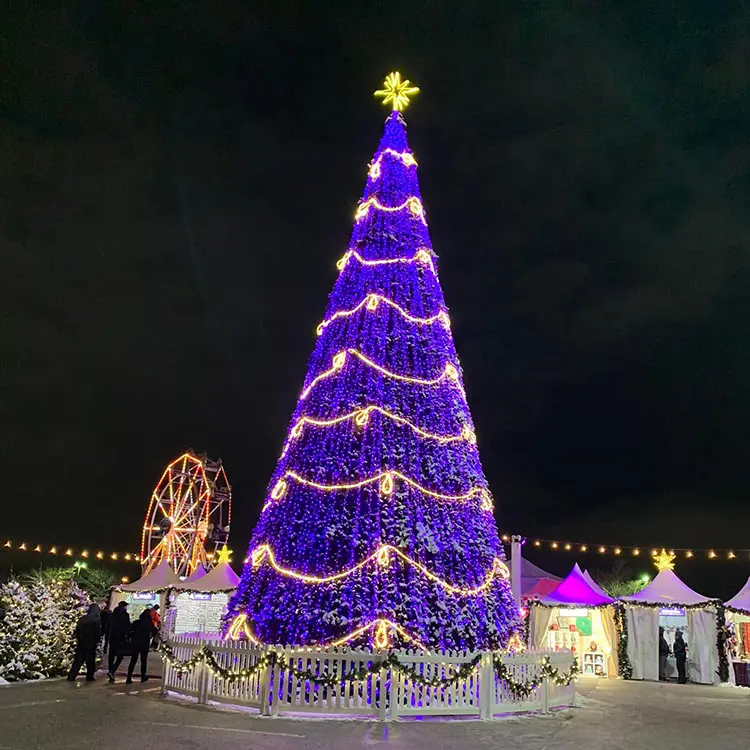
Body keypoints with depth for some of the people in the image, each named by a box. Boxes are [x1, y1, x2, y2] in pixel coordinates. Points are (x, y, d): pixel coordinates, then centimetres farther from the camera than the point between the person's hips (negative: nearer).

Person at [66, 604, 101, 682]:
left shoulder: (83, 618, 4)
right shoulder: (97, 620, -12)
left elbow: (77, 630, 8)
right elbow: (98, 632, -11)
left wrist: (78, 639, 17)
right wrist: (97, 641, 3)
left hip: (81, 643, 4)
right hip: (91, 643, -4)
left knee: (78, 660, 9)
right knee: (90, 661, 7)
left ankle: (71, 676, 4)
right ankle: (89, 677, 9)